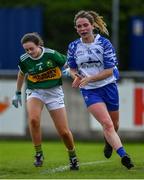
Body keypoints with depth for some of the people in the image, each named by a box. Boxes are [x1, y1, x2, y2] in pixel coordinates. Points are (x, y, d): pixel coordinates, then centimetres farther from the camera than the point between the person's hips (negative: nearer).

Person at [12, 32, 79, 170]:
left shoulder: (51, 55, -17)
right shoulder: (24, 60, -10)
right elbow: (22, 74, 13)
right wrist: (17, 93, 22)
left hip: (54, 92, -1)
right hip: (34, 92, 1)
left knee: (64, 132, -2)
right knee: (33, 119, -31)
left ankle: (73, 157, 27)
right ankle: (38, 154, -15)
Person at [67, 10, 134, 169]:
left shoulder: (104, 43, -9)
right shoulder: (73, 47, -1)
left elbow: (109, 71, -12)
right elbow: (72, 69, 12)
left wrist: (89, 78, -21)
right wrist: (76, 76, -11)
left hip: (108, 87, 0)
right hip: (89, 92, 0)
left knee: (114, 125, 16)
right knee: (107, 124, -19)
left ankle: (109, 142, 50)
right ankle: (123, 155, -26)